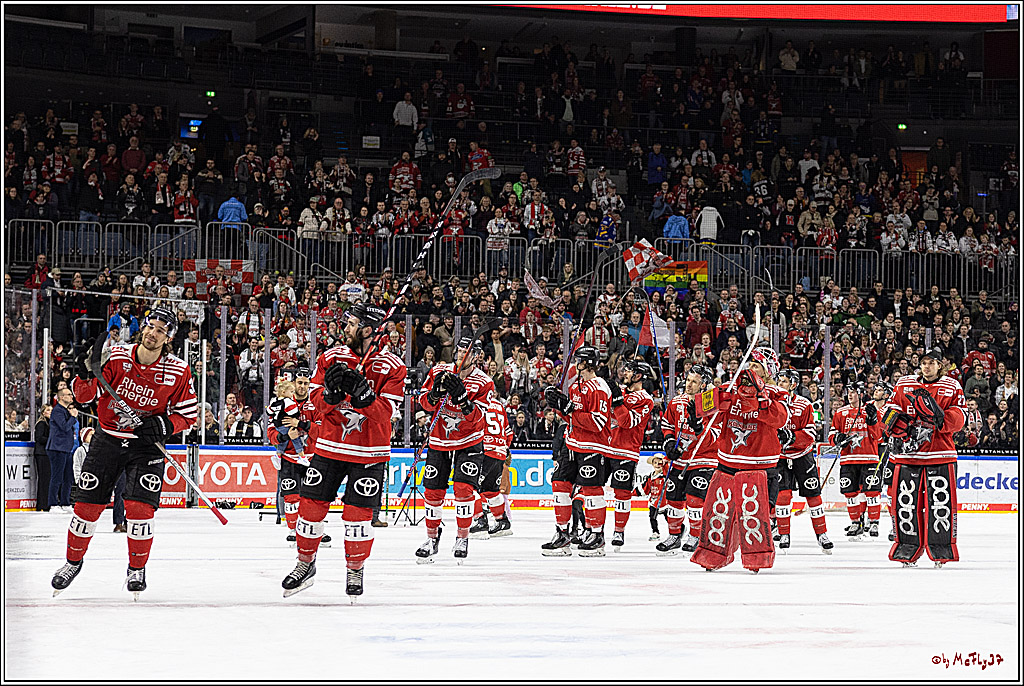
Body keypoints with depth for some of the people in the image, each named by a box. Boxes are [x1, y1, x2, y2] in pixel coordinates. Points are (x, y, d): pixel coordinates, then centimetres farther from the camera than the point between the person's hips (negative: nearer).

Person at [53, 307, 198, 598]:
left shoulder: (178, 371, -10)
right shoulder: (116, 356, -10)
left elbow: (188, 413, -1)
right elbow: (85, 396, -10)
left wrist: (165, 426, -19)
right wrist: (86, 373, -31)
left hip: (146, 444, -1)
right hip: (108, 439, 1)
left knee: (139, 506, -14)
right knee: (87, 505, 2)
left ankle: (137, 569, 7)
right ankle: (73, 561, 25)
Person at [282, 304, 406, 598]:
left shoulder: (392, 367, -8)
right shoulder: (331, 358, 2)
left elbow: (386, 412, -15)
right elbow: (316, 400, 0)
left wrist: (361, 392, -30)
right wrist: (331, 392, -22)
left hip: (368, 451, -3)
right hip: (329, 445, 3)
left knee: (358, 513, -4)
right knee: (311, 504, 2)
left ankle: (355, 570, 16)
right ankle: (305, 565, 21)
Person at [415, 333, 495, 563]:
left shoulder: (484, 383, -11)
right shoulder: (439, 371, -5)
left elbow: (475, 417, -20)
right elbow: (425, 403, -5)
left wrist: (461, 396, -35)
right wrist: (435, 393, -26)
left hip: (468, 443, -2)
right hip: (439, 441, 2)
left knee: (463, 488, -14)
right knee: (433, 491, 2)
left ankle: (462, 537, 2)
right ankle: (432, 536, 21)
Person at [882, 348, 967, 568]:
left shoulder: (952, 386, 8)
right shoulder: (903, 384, 11)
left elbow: (960, 417, 1)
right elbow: (889, 410, 9)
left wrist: (940, 417, -18)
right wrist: (900, 425, -10)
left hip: (940, 453, -1)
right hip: (907, 452, 1)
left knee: (941, 500, -6)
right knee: (906, 500, -1)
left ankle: (942, 549, 4)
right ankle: (908, 549, 9)